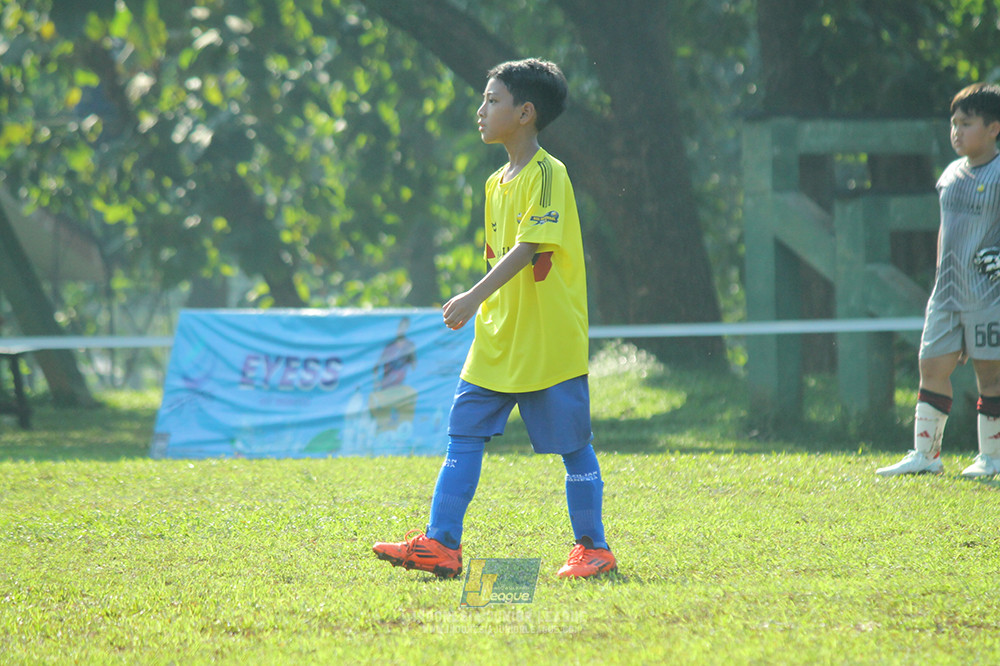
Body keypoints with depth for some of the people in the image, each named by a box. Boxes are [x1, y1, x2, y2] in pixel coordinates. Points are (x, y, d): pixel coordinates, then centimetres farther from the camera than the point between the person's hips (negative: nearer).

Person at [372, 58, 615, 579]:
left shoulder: (548, 175, -12)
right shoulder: (497, 183, 15)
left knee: (573, 446, 1)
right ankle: (441, 544, 0)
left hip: (550, 341, -8)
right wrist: (484, 314, 19)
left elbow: (528, 247, -23)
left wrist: (476, 296, -30)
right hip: (497, 342, 8)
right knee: (464, 434, 1)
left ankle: (592, 548, 11)